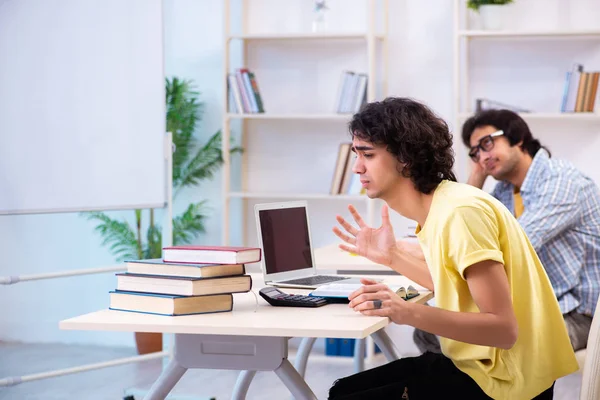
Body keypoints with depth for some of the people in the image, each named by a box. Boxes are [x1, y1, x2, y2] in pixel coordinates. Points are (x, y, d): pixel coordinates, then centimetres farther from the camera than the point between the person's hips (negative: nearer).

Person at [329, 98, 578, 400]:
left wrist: (408, 313, -33)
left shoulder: (460, 212, -21)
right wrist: (391, 255, 15)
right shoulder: (437, 207, 7)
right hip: (477, 364, 9)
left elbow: (503, 330, -24)